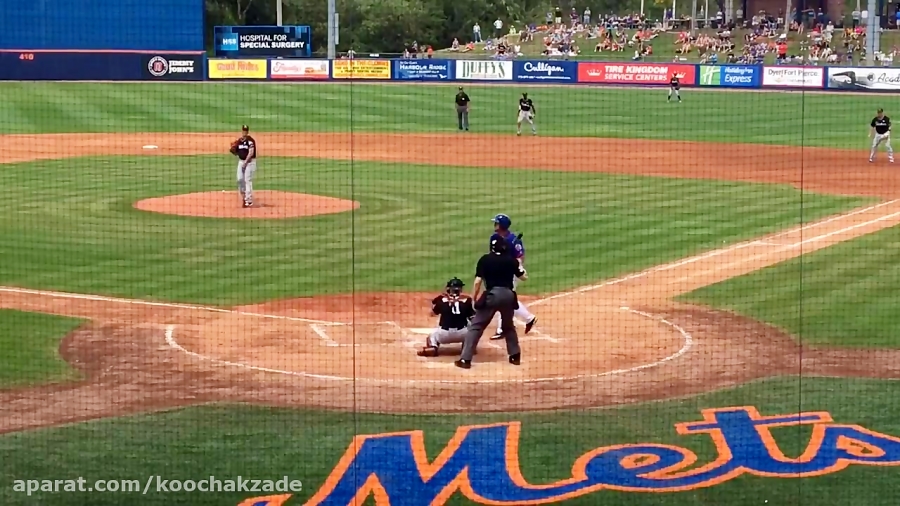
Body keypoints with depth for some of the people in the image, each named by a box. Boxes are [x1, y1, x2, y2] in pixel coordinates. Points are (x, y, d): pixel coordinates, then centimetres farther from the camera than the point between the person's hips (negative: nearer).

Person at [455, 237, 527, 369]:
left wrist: (474, 299, 5)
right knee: (509, 326, 27)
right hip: (508, 295, 3)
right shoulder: (511, 260, 8)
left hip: (492, 294, -3)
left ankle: (465, 359, -8)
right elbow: (524, 276, 18)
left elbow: (478, 281, -4)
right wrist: (519, 265, 36)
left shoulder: (485, 259, 1)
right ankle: (515, 356, 28)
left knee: (476, 326, 0)